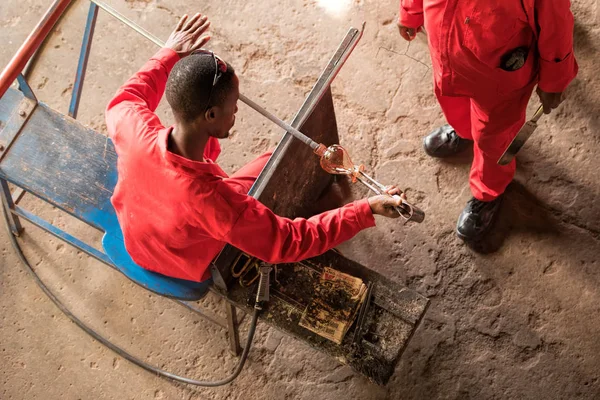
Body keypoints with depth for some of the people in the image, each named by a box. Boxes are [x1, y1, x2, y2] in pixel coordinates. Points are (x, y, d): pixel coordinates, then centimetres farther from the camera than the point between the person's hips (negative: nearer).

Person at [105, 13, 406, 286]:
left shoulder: (134, 130, -34)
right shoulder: (215, 202, -47)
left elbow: (125, 100, -6)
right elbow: (289, 243, -35)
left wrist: (170, 55, 2)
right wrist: (367, 210, -36)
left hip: (135, 241, 4)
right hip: (189, 268, -4)